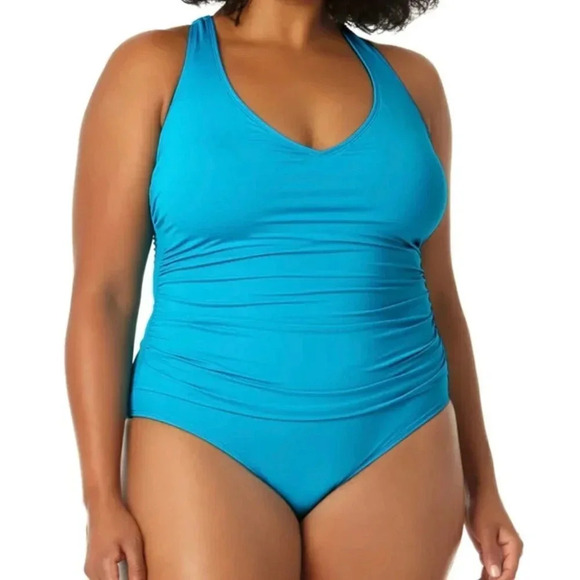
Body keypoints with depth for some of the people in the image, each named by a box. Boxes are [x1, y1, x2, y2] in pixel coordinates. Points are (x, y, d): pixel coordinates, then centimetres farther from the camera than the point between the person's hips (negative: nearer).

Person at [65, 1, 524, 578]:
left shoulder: (408, 78, 8)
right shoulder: (154, 67, 0)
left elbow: (436, 295, 11)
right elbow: (102, 296, -2)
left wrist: (481, 483, 11)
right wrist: (102, 498, -7)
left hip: (395, 451, 3)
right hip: (205, 446, -2)